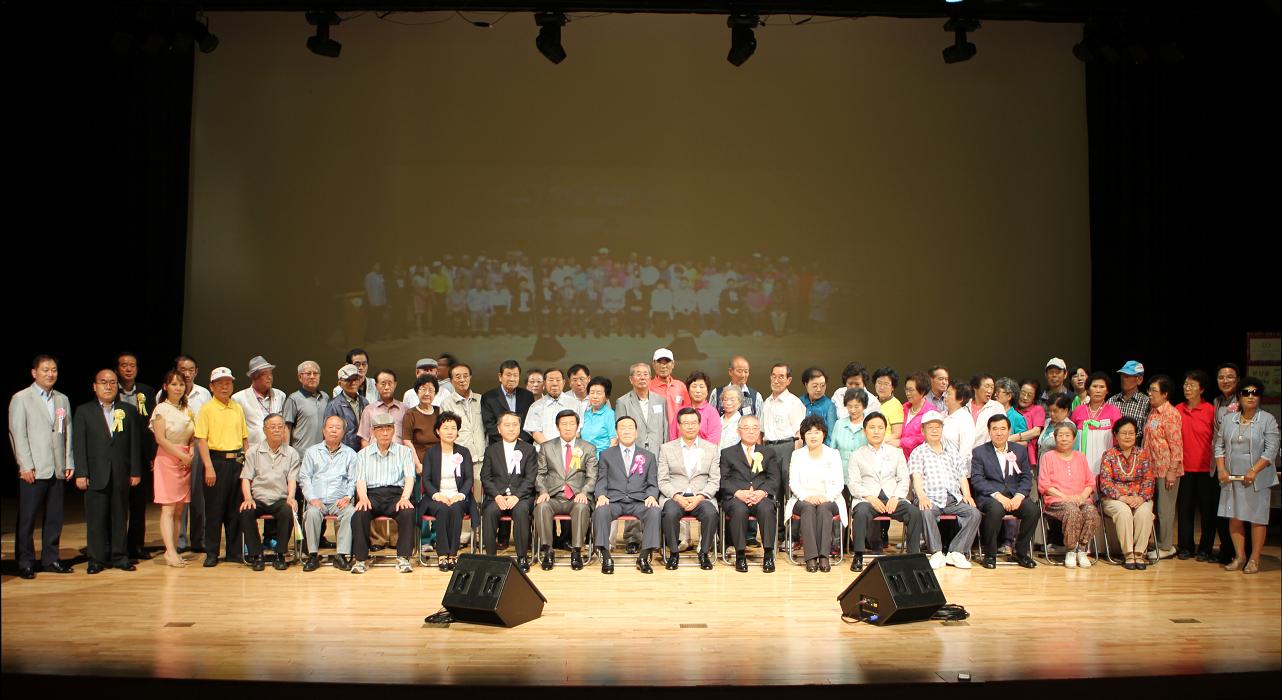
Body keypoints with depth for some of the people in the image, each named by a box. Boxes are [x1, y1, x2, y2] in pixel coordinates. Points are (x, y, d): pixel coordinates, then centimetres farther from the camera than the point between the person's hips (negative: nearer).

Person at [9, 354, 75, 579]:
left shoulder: (62, 399, 14)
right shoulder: (21, 399, 0)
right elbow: (17, 434, -5)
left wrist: (69, 462, 7)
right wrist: (25, 466, -11)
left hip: (57, 470, 5)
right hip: (33, 470, -5)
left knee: (54, 518, 8)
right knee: (27, 518, 1)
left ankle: (50, 559, 17)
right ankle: (25, 562, 8)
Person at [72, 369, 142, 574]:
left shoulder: (129, 411, 10)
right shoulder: (83, 411, 6)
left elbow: (135, 443, 7)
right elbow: (78, 445, 1)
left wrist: (135, 472, 1)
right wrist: (81, 473, -6)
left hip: (121, 474, 1)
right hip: (96, 474, -1)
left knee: (119, 517, 6)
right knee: (96, 519, 1)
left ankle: (119, 557, 13)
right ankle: (97, 559, 9)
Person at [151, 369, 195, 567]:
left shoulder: (187, 410, 15)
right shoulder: (161, 409, -3)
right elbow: (160, 439, -10)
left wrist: (191, 451, -2)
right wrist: (182, 456, -11)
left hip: (185, 461, 6)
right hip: (167, 460, -6)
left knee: (179, 510, 5)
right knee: (168, 509, -9)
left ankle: (173, 550, 9)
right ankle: (171, 552, -12)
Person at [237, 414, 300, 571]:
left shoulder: (291, 453, 13)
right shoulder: (253, 452, 13)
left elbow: (292, 479, 6)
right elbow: (246, 478, 6)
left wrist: (290, 496, -14)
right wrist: (248, 498, -11)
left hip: (280, 499, -1)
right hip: (258, 499, 1)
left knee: (288, 511, -34)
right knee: (246, 511, -32)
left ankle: (280, 555, -18)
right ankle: (256, 555, -17)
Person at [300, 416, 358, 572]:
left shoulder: (350, 454, 15)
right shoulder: (312, 452, 16)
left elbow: (353, 480, 11)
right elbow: (304, 478, 10)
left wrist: (347, 497, -8)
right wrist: (312, 498, -5)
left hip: (340, 501, 0)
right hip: (317, 500, 0)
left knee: (351, 512, -32)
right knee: (312, 512, -33)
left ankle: (342, 555, -27)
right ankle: (313, 555, -22)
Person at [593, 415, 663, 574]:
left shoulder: (648, 456, 19)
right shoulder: (606, 455, 18)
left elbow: (653, 484, 14)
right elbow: (601, 482, 11)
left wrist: (652, 496, -9)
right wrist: (601, 495, -11)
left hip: (639, 501, 1)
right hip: (613, 500, 0)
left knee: (654, 511, -32)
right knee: (600, 511, -34)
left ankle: (644, 557, -25)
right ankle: (606, 557, -26)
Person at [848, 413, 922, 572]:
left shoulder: (896, 453, 21)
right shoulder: (856, 455, 14)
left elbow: (904, 480, 13)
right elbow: (853, 483, 3)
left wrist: (896, 497, -7)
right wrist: (870, 498, -14)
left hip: (893, 498, 2)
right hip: (867, 499, -2)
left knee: (915, 512, -27)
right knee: (861, 513, -36)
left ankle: (913, 554, -18)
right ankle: (858, 557, -27)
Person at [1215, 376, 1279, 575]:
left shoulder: (1268, 420, -2)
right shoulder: (1228, 419, 9)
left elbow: (1271, 450, -8)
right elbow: (1219, 445, 10)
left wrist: (1254, 471, -17)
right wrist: (1221, 469, -3)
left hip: (1257, 478, -3)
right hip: (1231, 477, 3)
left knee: (1257, 518, 1)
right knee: (1234, 517, 6)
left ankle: (1254, 559, 11)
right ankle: (1239, 556, 17)